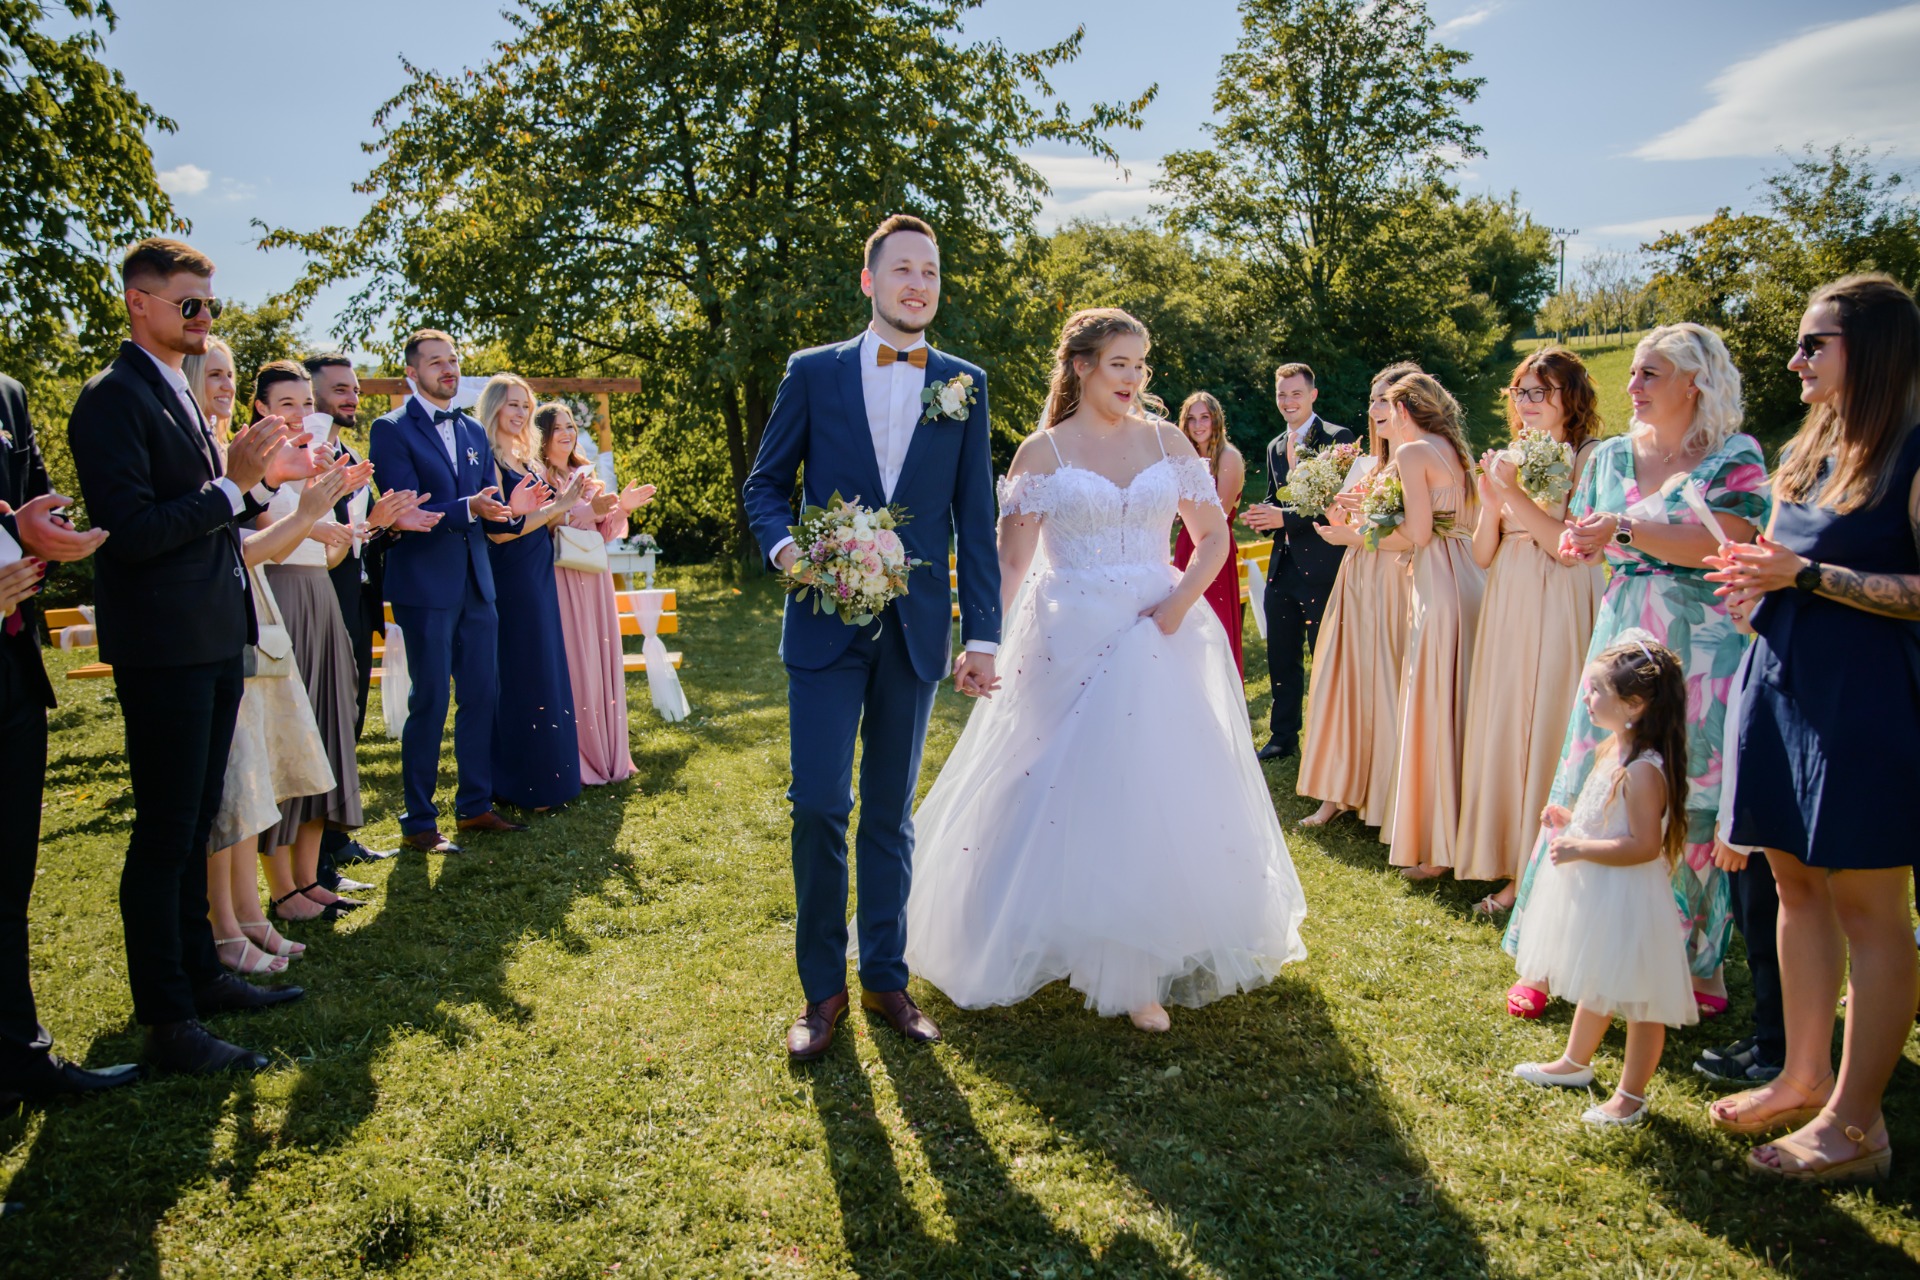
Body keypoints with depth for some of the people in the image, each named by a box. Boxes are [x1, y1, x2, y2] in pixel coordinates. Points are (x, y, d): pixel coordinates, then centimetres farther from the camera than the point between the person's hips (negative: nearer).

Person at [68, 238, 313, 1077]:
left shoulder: (179, 395, 16)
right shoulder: (114, 400, -13)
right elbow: (131, 533, -22)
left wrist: (264, 479, 6)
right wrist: (232, 482, -24)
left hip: (212, 642, 10)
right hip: (164, 649, -9)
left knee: (192, 825, 18)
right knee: (165, 834, -3)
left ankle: (198, 974, 31)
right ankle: (168, 1023, 6)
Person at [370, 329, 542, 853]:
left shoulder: (473, 431, 16)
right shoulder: (393, 430, -5)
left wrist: (509, 508, -8)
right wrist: (469, 508, -27)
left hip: (476, 583, 6)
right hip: (425, 587, -6)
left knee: (482, 695, 9)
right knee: (429, 703, -3)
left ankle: (476, 805, 21)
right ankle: (418, 822, 6)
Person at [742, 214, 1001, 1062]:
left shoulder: (965, 385, 7)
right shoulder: (812, 373, 4)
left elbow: (976, 520, 6)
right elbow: (765, 484, 8)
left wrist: (982, 635, 1)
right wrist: (784, 545, -14)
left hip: (916, 629, 1)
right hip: (827, 622, -1)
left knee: (891, 811, 10)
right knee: (818, 803, -6)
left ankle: (885, 977, 23)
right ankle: (822, 987, 11)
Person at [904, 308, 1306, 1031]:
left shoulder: (1167, 442, 8)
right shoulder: (1042, 452, 1)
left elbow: (1214, 537, 9)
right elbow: (1010, 561, -4)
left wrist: (1182, 600, -8)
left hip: (1158, 639, 2)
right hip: (1069, 641, -2)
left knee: (1157, 794, 2)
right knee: (1067, 794, 1)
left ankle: (1143, 971, 17)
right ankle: (1039, 946, 18)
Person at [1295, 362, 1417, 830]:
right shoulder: (1364, 466, 13)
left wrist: (1359, 536, -14)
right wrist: (1339, 522, -3)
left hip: (1395, 589, -7)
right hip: (1355, 585, 7)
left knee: (1388, 689, -2)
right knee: (1343, 683, 8)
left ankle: (1392, 803, 11)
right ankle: (1338, 794, 17)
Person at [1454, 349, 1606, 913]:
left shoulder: (1589, 458, -5)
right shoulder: (1509, 460, 11)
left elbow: (1570, 546, -15)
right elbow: (1482, 555, 8)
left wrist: (1515, 493, -17)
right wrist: (1491, 501, -9)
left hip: (1560, 611, -6)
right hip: (1507, 607, 6)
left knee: (1551, 733, -4)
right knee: (1503, 729, 8)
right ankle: (1515, 868, 19)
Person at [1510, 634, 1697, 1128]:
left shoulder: (1644, 770, -24)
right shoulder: (1615, 751, 7)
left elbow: (1644, 845, -28)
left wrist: (1580, 849, -26)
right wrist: (1569, 820, 7)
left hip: (1627, 901, -10)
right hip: (1596, 898, 10)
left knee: (1638, 1001, 5)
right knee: (1595, 986, 26)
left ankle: (1631, 1097, 18)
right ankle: (1575, 1063, 43)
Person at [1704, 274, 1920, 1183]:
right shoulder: (1808, 450, 14)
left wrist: (1807, 575, -18)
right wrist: (1755, 575, 2)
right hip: (1781, 681, 8)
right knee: (1796, 884, 13)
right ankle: (1805, 1076, 26)